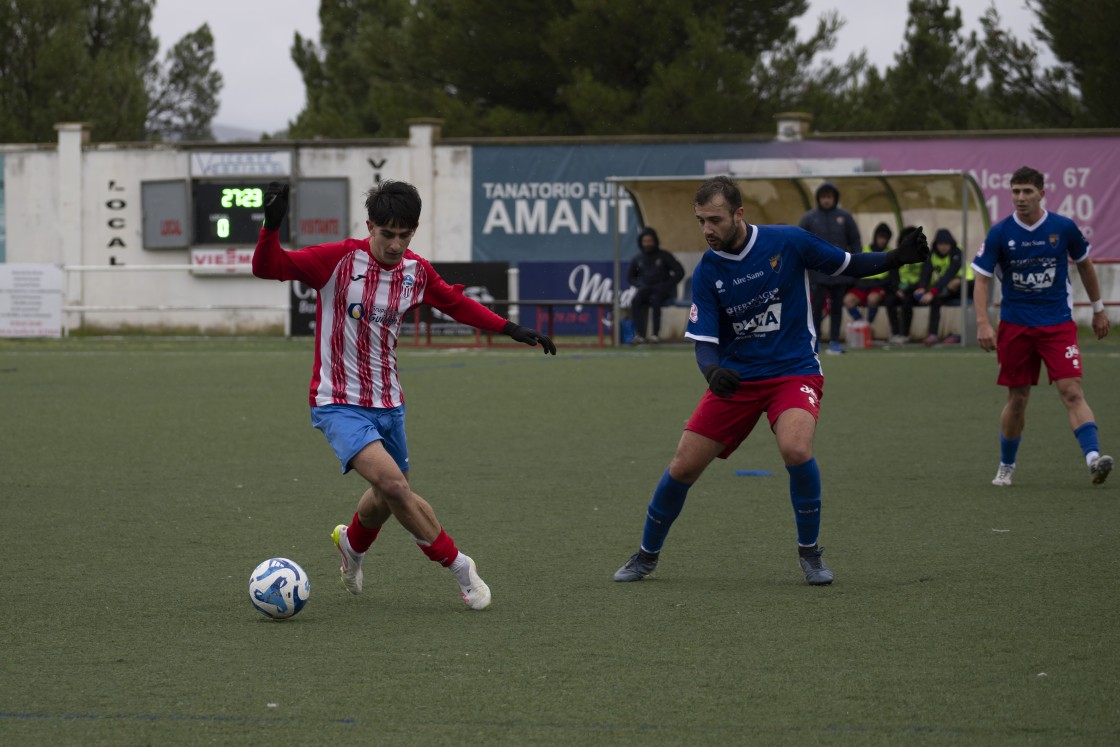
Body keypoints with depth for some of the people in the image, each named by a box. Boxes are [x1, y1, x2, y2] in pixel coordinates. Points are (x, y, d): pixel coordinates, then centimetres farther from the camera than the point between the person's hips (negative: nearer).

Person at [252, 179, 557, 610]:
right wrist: (272, 227, -39)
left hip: (387, 404, 6)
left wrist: (510, 329, 16)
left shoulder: (416, 272, 0)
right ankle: (458, 567, -10)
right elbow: (267, 267, -21)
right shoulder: (339, 260, -16)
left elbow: (456, 303, 19)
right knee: (392, 482, -25)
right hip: (339, 405, -6)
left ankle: (352, 543, 53)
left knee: (389, 497, 18)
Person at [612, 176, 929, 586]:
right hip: (736, 378, 3)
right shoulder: (707, 272, -6)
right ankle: (646, 554, 25)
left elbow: (848, 265, 1)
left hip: (794, 371, -3)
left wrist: (895, 258, -16)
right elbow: (704, 341, -8)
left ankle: (810, 552, -8)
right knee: (683, 467, -1)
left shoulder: (788, 241, -11)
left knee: (796, 449, -31)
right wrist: (712, 371, -31)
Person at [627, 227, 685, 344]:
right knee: (635, 302, -29)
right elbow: (630, 276, 22)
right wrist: (639, 285, 1)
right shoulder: (638, 258, 10)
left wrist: (667, 285, -12)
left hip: (662, 290, -3)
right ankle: (639, 335, -36)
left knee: (654, 300, -37)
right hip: (646, 289, 3)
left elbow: (680, 272, -1)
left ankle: (656, 334, -36)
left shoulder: (664, 256, 1)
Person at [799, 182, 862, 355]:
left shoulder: (844, 217, 5)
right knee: (817, 306, -5)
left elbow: (855, 241, 8)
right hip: (818, 271, -2)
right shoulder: (809, 218, 1)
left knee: (837, 307, 5)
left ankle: (834, 341, 10)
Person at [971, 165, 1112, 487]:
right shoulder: (1000, 233, -5)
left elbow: (1085, 264, 14)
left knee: (1072, 392, -15)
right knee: (1017, 398, 6)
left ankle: (1093, 458, -27)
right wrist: (982, 322, -15)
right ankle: (1006, 467, 24)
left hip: (1058, 324, 0)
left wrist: (1098, 309, 19)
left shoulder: (1064, 228, -3)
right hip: (1016, 325, 1)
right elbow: (982, 278, -2)